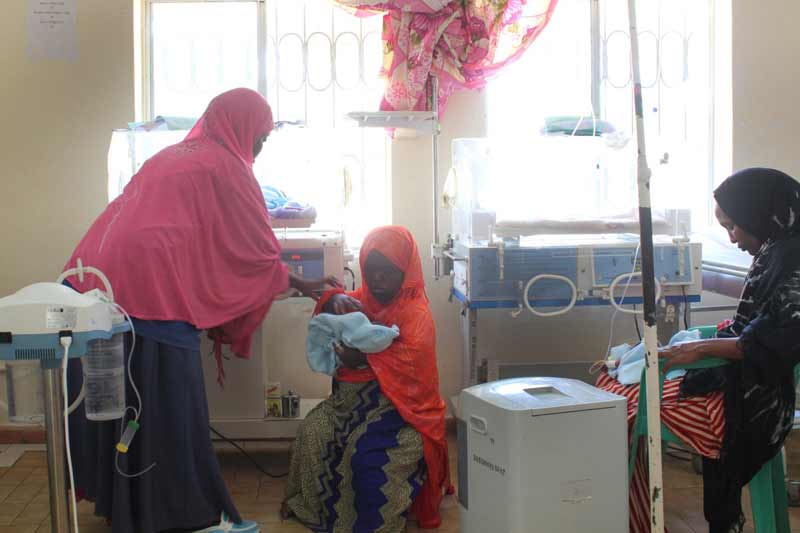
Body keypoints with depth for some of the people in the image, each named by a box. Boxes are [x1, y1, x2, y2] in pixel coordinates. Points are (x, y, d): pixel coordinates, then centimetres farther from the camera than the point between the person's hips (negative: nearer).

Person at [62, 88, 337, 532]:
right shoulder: (226, 166, -1)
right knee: (170, 408, 0)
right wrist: (301, 285, 18)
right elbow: (258, 249, 3)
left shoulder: (172, 156, 24)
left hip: (102, 280, 9)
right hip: (154, 293, -8)